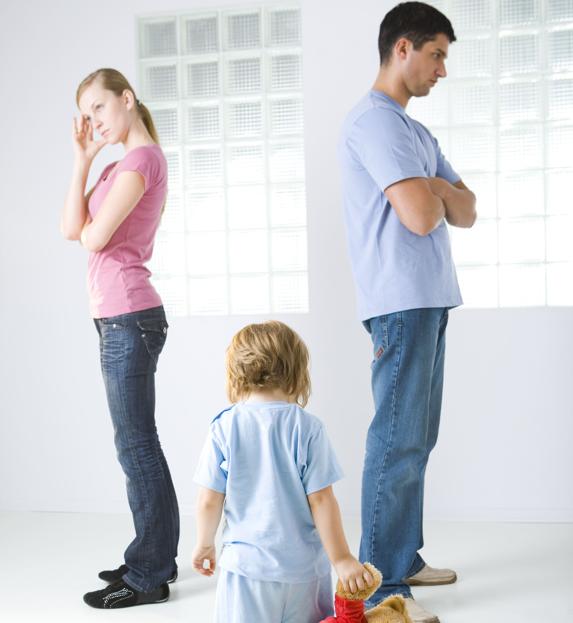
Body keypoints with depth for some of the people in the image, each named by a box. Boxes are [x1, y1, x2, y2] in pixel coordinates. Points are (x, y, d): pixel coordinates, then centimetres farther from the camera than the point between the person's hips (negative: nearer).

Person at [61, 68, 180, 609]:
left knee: (136, 445, -5)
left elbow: (94, 237, -13)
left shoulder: (143, 158, -11)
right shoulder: (120, 165, 19)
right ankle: (155, 557, 24)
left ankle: (149, 576, 4)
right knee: (138, 443, 14)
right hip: (119, 318, 10)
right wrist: (82, 160, 6)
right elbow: (70, 228, 11)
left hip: (128, 317, -10)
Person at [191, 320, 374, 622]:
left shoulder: (224, 428, -5)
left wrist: (205, 544, 17)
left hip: (247, 564, 0)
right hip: (304, 565, 0)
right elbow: (321, 500, -8)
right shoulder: (308, 428, -8)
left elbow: (209, 501, -1)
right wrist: (341, 559, 1)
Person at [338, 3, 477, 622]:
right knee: (398, 441, -9)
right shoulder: (375, 120, -10)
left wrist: (437, 188, -5)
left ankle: (405, 557, 23)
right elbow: (421, 216, -20)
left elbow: (464, 212, 15)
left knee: (417, 438, 13)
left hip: (428, 299, 10)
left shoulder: (414, 130, 22)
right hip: (401, 300, -10)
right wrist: (436, 193, 2)